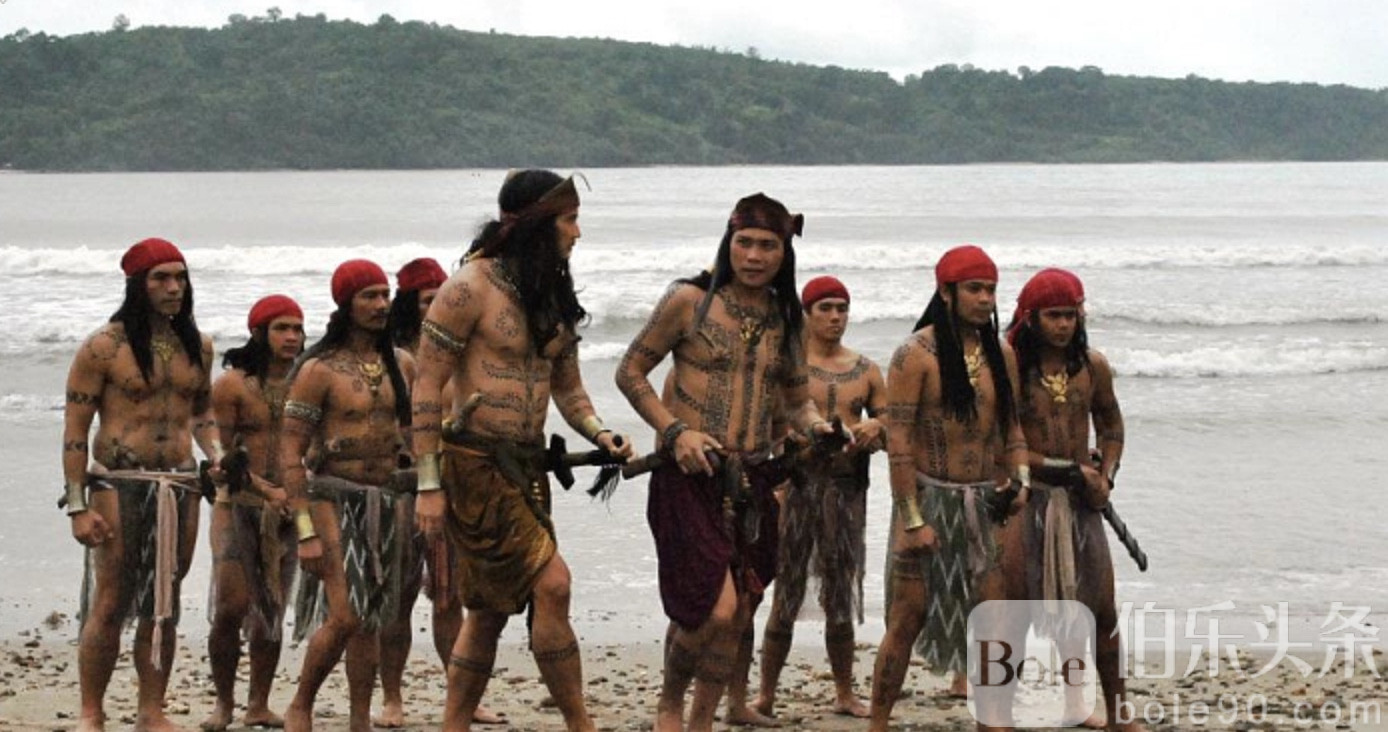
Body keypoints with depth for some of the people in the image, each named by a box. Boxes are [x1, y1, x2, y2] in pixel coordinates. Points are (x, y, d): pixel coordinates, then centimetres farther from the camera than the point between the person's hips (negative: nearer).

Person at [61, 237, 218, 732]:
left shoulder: (197, 346, 10)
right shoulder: (104, 347, -7)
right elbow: (75, 429, -7)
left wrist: (216, 455, 5)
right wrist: (78, 506, -12)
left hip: (180, 486, 5)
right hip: (119, 486, -5)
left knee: (163, 607, 9)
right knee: (109, 605, -4)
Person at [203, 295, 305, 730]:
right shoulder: (233, 384, -3)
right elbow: (224, 452, -5)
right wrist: (267, 490, -15)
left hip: (287, 508, 3)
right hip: (239, 503, -3)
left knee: (272, 611, 5)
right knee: (231, 605, -9)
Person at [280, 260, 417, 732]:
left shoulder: (400, 364, 8)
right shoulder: (319, 370, -9)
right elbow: (290, 453, -11)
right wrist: (306, 530, -17)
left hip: (387, 499, 6)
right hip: (336, 498, -5)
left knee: (371, 619, 8)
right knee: (343, 617, -14)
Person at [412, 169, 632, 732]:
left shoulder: (554, 295, 12)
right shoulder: (472, 286, -11)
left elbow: (567, 387, 21)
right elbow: (427, 387, -11)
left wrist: (600, 435, 0)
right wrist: (428, 486, -14)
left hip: (527, 464, 8)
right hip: (473, 464, -8)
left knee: (491, 606, 11)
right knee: (551, 583, -14)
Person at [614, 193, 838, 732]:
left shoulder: (788, 318, 11)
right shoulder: (690, 301, -4)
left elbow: (796, 399, 20)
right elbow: (631, 371, 0)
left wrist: (817, 426, -3)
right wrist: (674, 431, -11)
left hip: (752, 483, 5)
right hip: (690, 476, -5)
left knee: (737, 618, 8)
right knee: (714, 608, -16)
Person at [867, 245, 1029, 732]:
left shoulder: (1000, 354, 8)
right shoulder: (916, 355, -11)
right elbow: (898, 441, -13)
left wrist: (1021, 479, -2)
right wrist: (912, 520, -17)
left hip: (983, 503, 5)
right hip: (929, 497, -5)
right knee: (909, 618, -2)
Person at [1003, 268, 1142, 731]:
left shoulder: (1092, 366, 4)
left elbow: (1111, 425, 18)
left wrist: (1106, 477, 1)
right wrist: (1068, 471, -16)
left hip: (1080, 502, 4)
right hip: (1024, 500, -4)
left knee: (1101, 609, 8)